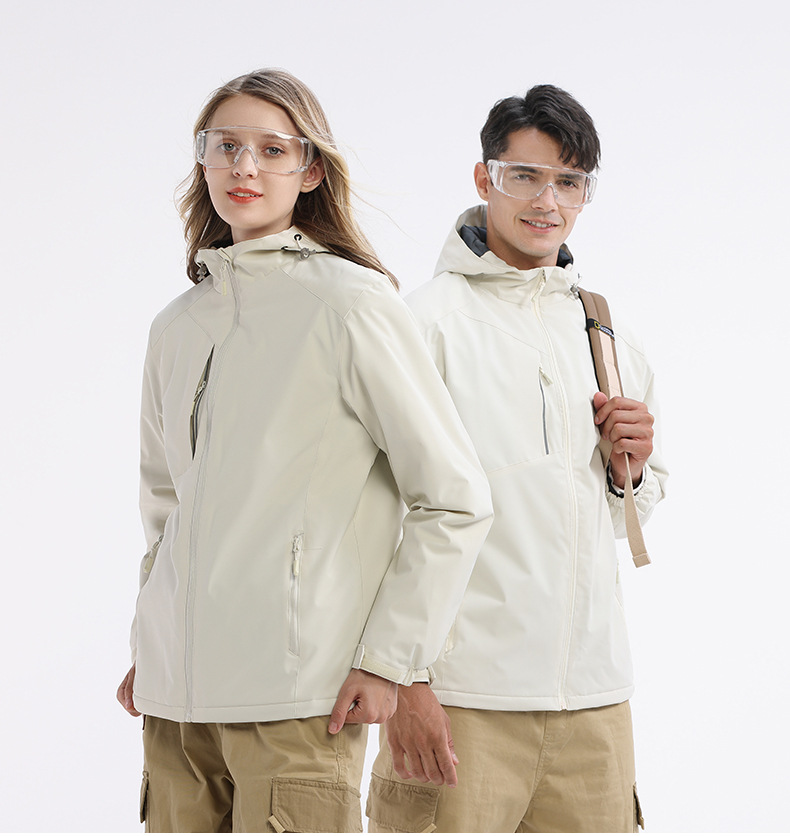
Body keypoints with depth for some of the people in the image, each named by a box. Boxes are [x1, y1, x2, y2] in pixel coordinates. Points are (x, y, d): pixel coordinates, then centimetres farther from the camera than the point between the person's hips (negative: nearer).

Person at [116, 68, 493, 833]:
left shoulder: (350, 303, -5)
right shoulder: (178, 325, 14)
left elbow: (456, 499, -6)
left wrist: (387, 658, -9)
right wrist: (148, 644, 16)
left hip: (294, 694, -6)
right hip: (175, 694, 6)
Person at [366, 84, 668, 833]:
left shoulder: (606, 330, 15)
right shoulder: (428, 317, -4)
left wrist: (633, 469, 1)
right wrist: (404, 679, -16)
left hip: (594, 690, 6)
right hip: (460, 691, -5)